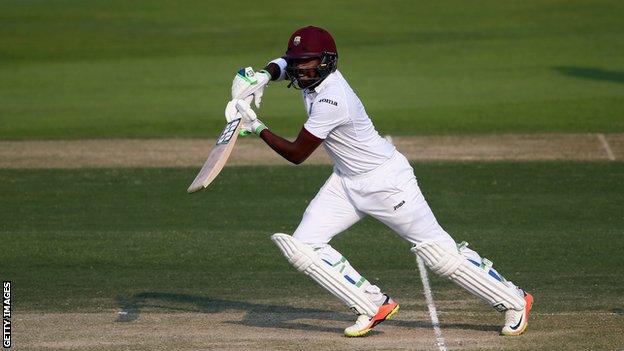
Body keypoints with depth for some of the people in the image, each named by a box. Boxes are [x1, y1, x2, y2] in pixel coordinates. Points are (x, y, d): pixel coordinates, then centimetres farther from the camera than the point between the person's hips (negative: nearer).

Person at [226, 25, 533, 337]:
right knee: (302, 247, -5)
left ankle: (515, 301, 11)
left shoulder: (331, 100, -29)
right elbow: (282, 65, 19)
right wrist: (263, 76, -3)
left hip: (386, 180, -9)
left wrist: (257, 128, -14)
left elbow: (296, 154, -24)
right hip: (346, 181, 9)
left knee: (439, 252, -4)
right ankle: (374, 306, 1)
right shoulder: (312, 75, -4)